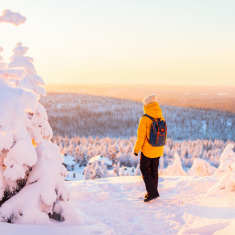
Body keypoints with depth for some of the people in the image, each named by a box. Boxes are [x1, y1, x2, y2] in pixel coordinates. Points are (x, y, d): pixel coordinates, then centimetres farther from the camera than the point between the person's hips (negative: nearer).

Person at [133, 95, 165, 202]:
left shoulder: (145, 119, -18)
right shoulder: (161, 118, -1)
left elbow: (141, 136, -18)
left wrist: (136, 149, -7)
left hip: (147, 150, -6)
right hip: (158, 150, 6)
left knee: (145, 169, 6)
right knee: (154, 170, 16)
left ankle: (152, 192, -1)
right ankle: (152, 192, 24)